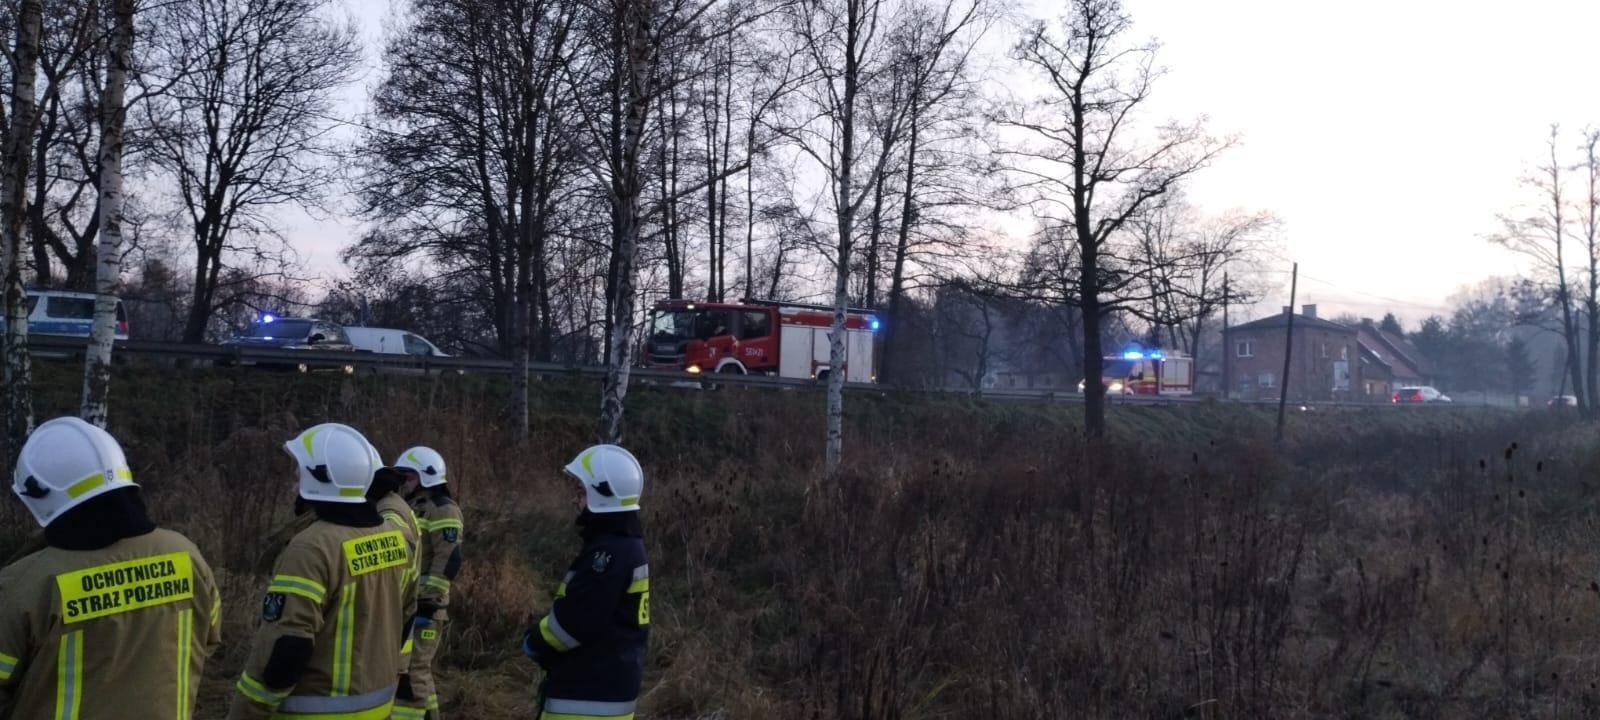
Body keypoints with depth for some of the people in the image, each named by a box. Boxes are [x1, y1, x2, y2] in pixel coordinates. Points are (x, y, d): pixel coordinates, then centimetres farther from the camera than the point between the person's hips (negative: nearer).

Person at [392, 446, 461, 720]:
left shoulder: (443, 509, -11)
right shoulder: (415, 508, 20)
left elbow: (448, 560, -20)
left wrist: (427, 602, -22)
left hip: (423, 605, -10)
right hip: (407, 603, 10)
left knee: (410, 671, -11)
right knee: (419, 670, 15)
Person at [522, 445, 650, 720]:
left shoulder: (609, 552, -20)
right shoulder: (623, 544, 13)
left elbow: (576, 619, -23)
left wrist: (534, 642, -5)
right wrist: (542, 637, 8)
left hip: (591, 690, -11)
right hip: (607, 680, 11)